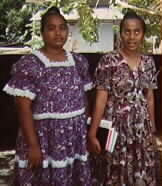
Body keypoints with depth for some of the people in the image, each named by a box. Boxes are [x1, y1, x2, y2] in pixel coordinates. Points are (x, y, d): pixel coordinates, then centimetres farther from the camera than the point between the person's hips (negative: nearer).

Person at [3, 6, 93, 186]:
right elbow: (24, 108, -14)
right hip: (44, 138, -5)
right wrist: (33, 145, -17)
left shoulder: (78, 61, 6)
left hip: (75, 138, 5)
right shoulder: (29, 64, -11)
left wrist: (87, 131, 9)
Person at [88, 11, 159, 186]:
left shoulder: (149, 62, 5)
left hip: (142, 130, 5)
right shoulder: (109, 60, -10)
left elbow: (150, 99, 10)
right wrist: (92, 133, -14)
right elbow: (101, 99, -12)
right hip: (115, 129, -5)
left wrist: (153, 131, 12)